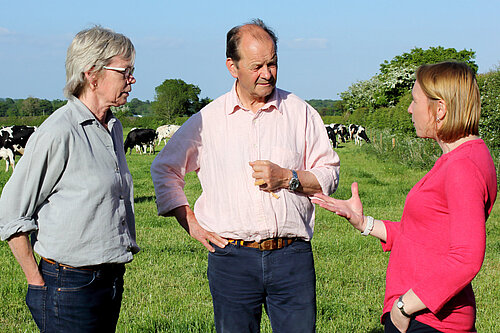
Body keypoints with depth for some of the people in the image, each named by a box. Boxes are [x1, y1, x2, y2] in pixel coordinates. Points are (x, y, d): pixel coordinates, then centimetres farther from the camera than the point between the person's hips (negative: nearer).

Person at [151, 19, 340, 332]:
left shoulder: (300, 112, 7)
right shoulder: (208, 120, 5)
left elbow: (329, 174, 9)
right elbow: (164, 169, 16)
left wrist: (287, 177, -10)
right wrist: (192, 224, 7)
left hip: (292, 256, 1)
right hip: (232, 257, 0)